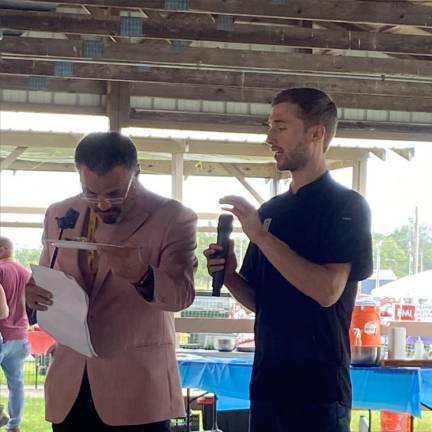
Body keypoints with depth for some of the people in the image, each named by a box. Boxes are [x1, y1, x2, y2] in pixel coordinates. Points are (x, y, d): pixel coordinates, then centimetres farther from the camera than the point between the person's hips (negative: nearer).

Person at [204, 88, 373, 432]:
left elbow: (328, 290, -21)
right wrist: (229, 275, -4)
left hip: (318, 389, -6)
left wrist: (260, 235, -19)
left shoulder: (347, 205, -8)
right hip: (267, 381, 6)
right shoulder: (270, 210, 12)